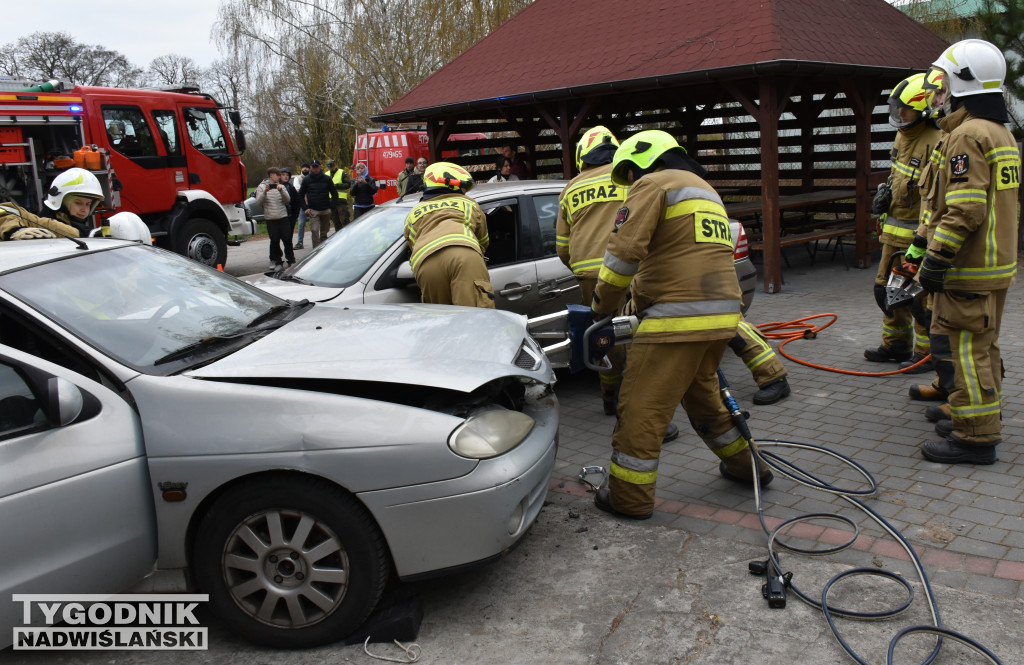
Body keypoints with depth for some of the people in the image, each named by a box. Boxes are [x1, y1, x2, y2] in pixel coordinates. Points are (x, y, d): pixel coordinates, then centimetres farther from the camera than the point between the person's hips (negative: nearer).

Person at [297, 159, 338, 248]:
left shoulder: (327, 179, 3)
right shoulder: (306, 180, 3)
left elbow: (334, 194, 8)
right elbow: (300, 195, 10)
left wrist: (331, 207, -1)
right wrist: (305, 208, -1)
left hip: (325, 211, 1)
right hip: (313, 211, -1)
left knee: (324, 232, 10)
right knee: (314, 231, -15)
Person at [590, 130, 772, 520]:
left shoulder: (653, 184, -2)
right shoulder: (704, 190, 28)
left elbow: (625, 249, -14)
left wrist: (603, 304, -1)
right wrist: (640, 300, 28)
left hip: (679, 317, -9)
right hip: (721, 313, 10)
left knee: (642, 407, -1)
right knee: (701, 393, 28)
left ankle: (629, 497, 7)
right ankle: (744, 466, 40)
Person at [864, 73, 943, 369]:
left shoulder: (936, 144, -21)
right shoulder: (903, 135, 9)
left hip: (918, 234, -9)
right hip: (895, 230, 10)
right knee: (888, 289, 18)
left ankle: (926, 352, 13)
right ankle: (896, 345, 32)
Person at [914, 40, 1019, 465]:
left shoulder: (968, 134, -16)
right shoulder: (1001, 133, 17)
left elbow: (964, 209, -25)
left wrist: (936, 259, -23)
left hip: (969, 270, -10)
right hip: (998, 263, 11)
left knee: (957, 350, -5)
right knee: (982, 346, 19)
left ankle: (975, 438, -1)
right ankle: (984, 422, 31)